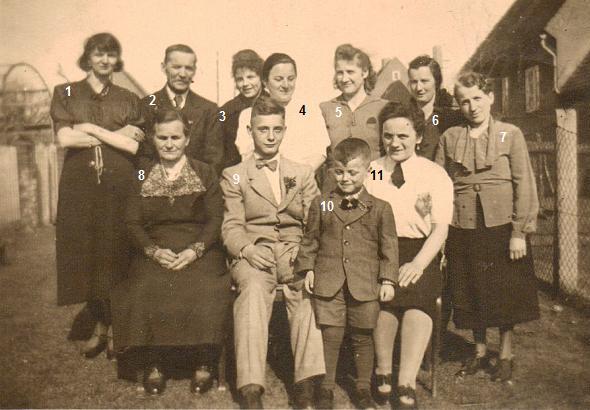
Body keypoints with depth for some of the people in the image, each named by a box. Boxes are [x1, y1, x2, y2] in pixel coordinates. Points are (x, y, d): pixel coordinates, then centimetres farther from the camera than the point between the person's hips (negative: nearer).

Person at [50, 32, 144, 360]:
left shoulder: (129, 100, 11)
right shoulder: (65, 94, 11)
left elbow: (135, 146, -2)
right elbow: (64, 138, -5)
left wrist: (91, 128, -6)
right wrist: (117, 136, -4)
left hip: (119, 185, 0)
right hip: (80, 185, 1)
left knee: (116, 255, -1)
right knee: (85, 256, 3)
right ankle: (99, 327, 17)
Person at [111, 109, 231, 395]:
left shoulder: (205, 173, 10)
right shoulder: (142, 175, 15)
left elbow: (215, 219, 2)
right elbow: (132, 223, 7)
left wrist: (194, 251, -15)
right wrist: (155, 251, -12)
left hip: (199, 251, -1)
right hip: (154, 252, 1)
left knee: (203, 293, -30)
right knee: (146, 293, -28)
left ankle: (203, 363, -12)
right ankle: (153, 363, -11)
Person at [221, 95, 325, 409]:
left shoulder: (303, 173, 21)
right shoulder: (233, 176, 16)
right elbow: (231, 227, 6)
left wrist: (305, 251, -10)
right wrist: (246, 249, -16)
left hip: (294, 252, 1)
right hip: (253, 254, -1)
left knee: (307, 289, -33)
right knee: (254, 288, -35)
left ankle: (307, 384, -34)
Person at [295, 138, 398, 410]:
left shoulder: (379, 208, 3)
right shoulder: (321, 204, 6)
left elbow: (389, 246, 4)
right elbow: (310, 240, 12)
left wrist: (388, 279, -1)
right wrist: (308, 268, 3)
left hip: (365, 283, 0)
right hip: (328, 281, 1)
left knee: (362, 337, 11)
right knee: (330, 335, 3)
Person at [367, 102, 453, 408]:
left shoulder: (436, 175, 10)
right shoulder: (368, 173, 14)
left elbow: (440, 228, 1)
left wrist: (417, 263, -16)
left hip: (419, 252, 0)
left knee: (418, 290, -30)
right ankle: (383, 373, -13)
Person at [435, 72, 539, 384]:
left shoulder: (510, 135, -1)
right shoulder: (449, 138, 5)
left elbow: (524, 185, -3)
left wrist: (519, 232, -9)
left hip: (501, 227, -2)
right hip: (462, 229, 2)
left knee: (505, 294, 8)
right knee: (470, 295, 11)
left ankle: (505, 355, 26)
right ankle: (480, 352, 31)